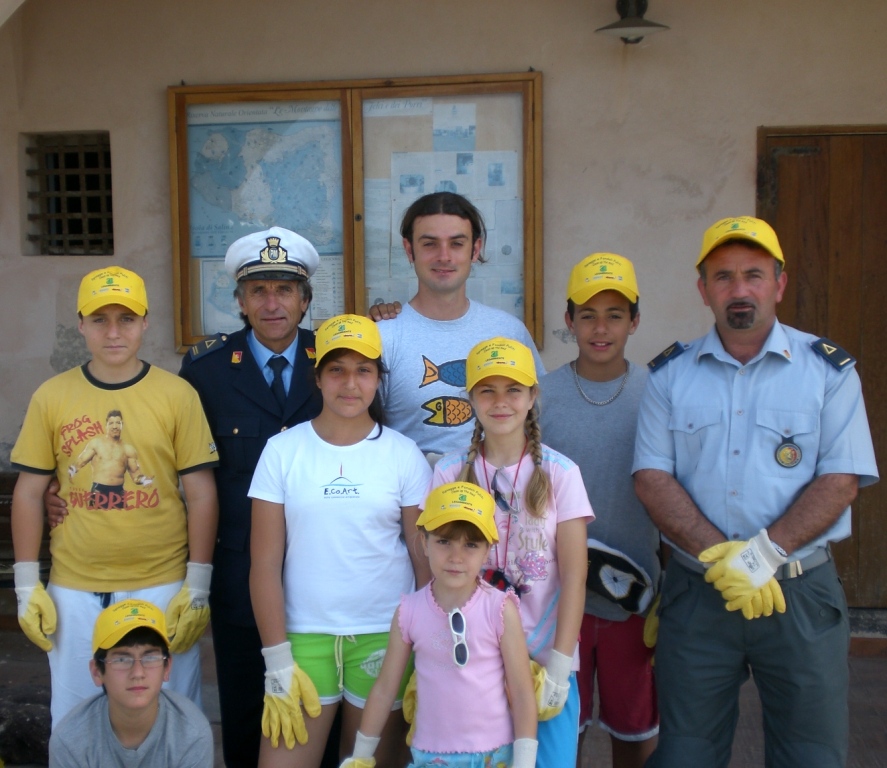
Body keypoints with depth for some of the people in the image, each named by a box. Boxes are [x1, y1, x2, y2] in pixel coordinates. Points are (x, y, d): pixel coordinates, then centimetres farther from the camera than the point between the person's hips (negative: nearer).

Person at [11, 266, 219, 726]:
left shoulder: (178, 395, -5)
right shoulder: (51, 396, 0)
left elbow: (200, 496, -4)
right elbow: (29, 494, 5)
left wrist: (198, 587, -5)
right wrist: (27, 586, 3)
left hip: (162, 589, -1)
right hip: (73, 593, 2)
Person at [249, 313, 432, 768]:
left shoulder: (403, 454, -1)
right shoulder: (282, 450, -2)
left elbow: (426, 561, 2)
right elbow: (265, 565, -2)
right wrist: (277, 660, -5)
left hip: (386, 637, 0)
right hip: (303, 636, 0)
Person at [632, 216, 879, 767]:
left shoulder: (829, 369, 1)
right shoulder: (671, 374, 5)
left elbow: (842, 479, -5)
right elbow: (652, 476, -2)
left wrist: (765, 553, -17)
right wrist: (719, 554, -15)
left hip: (800, 592, -1)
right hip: (696, 592, 1)